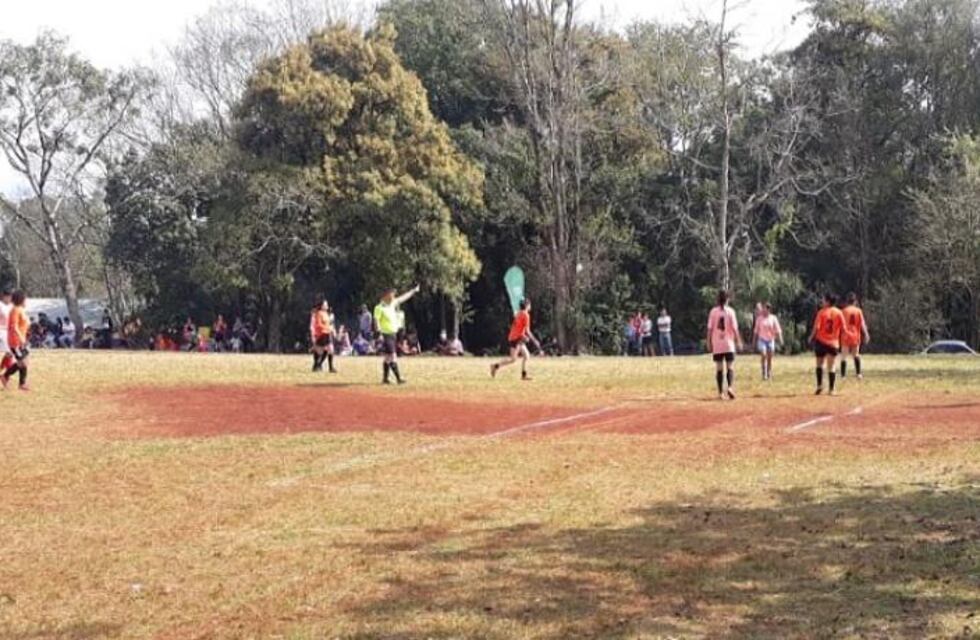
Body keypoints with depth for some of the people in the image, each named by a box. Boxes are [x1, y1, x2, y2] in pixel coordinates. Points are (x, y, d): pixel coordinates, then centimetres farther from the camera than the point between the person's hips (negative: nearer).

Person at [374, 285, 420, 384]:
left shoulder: (392, 304, 10)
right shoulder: (379, 308, -13)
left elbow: (403, 298, 20)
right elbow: (376, 320, -17)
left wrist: (413, 291, 25)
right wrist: (380, 333, -24)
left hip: (393, 334, 9)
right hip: (386, 335, -9)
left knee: (388, 357, 12)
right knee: (392, 357, -10)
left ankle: (385, 378, 17)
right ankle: (399, 378, -12)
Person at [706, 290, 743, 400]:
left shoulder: (713, 311, -1)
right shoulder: (730, 311, -4)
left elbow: (710, 329, -1)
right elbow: (734, 328, -5)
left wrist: (709, 342, 7)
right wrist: (738, 341, 3)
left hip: (717, 345, 1)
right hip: (729, 344, -1)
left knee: (719, 368, 7)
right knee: (730, 366, 3)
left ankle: (721, 393, 6)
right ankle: (730, 387, -19)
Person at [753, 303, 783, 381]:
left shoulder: (773, 318, 1)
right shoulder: (759, 318, 2)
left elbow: (777, 330, 0)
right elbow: (756, 330, 8)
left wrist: (780, 339, -8)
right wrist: (754, 340, 9)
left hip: (771, 339, 1)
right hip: (762, 339, -1)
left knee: (769, 358, 4)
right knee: (763, 356, -13)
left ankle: (769, 375, 14)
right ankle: (764, 374, -11)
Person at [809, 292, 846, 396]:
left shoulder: (822, 312, -7)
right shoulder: (839, 313, -1)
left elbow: (816, 327, -12)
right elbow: (843, 329, -3)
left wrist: (811, 337, 2)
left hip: (821, 341, -1)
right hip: (834, 343, 1)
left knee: (820, 364, 15)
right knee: (832, 367, 5)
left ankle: (819, 385, 4)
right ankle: (832, 389, 3)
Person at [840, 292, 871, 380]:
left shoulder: (844, 310, -5)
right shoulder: (859, 311, 2)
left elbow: (842, 324, -5)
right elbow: (862, 324, -2)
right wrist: (866, 334, 1)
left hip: (846, 336, -3)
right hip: (856, 336, 3)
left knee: (844, 356, 0)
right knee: (856, 355, 19)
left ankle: (843, 375, -6)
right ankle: (858, 373, 11)